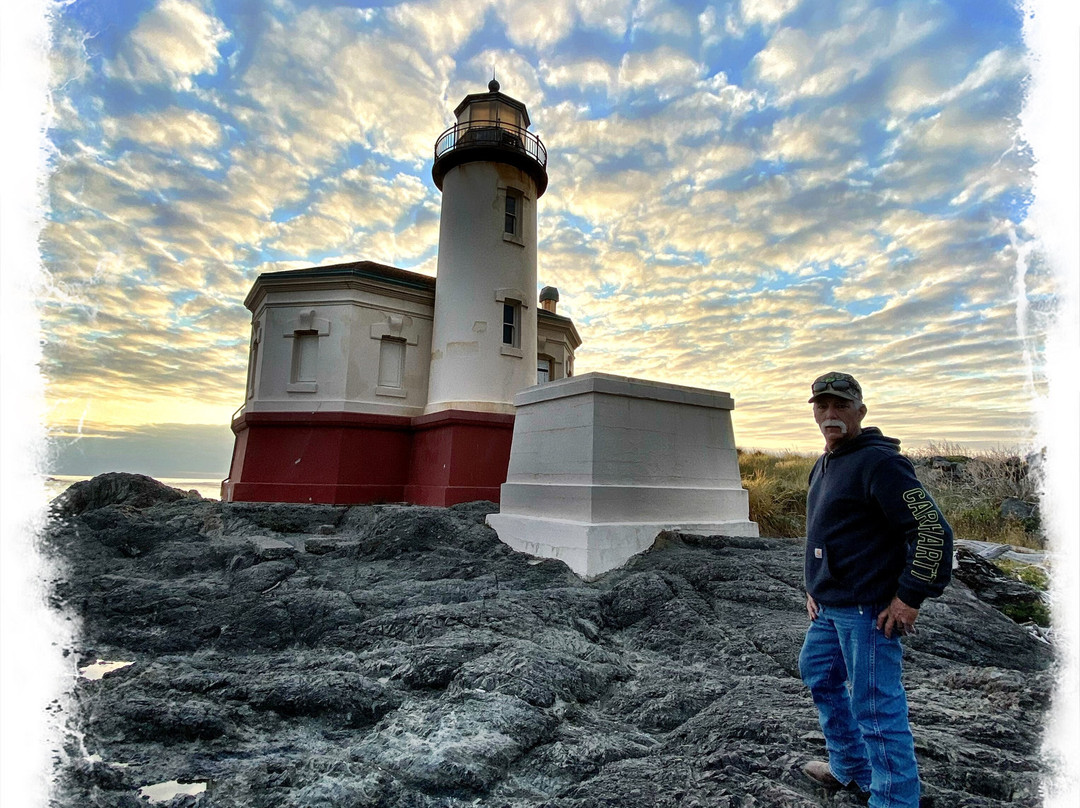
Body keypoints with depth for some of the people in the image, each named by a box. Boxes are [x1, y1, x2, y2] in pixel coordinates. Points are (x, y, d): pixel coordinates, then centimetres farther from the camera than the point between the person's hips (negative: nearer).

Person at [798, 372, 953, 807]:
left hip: (868, 611, -10)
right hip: (828, 608, 10)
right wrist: (815, 587, 18)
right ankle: (849, 769, 42)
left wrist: (911, 597, -19)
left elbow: (934, 531, -20)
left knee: (876, 707, 0)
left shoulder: (878, 462, -17)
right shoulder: (822, 466, 12)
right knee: (818, 674, 23)